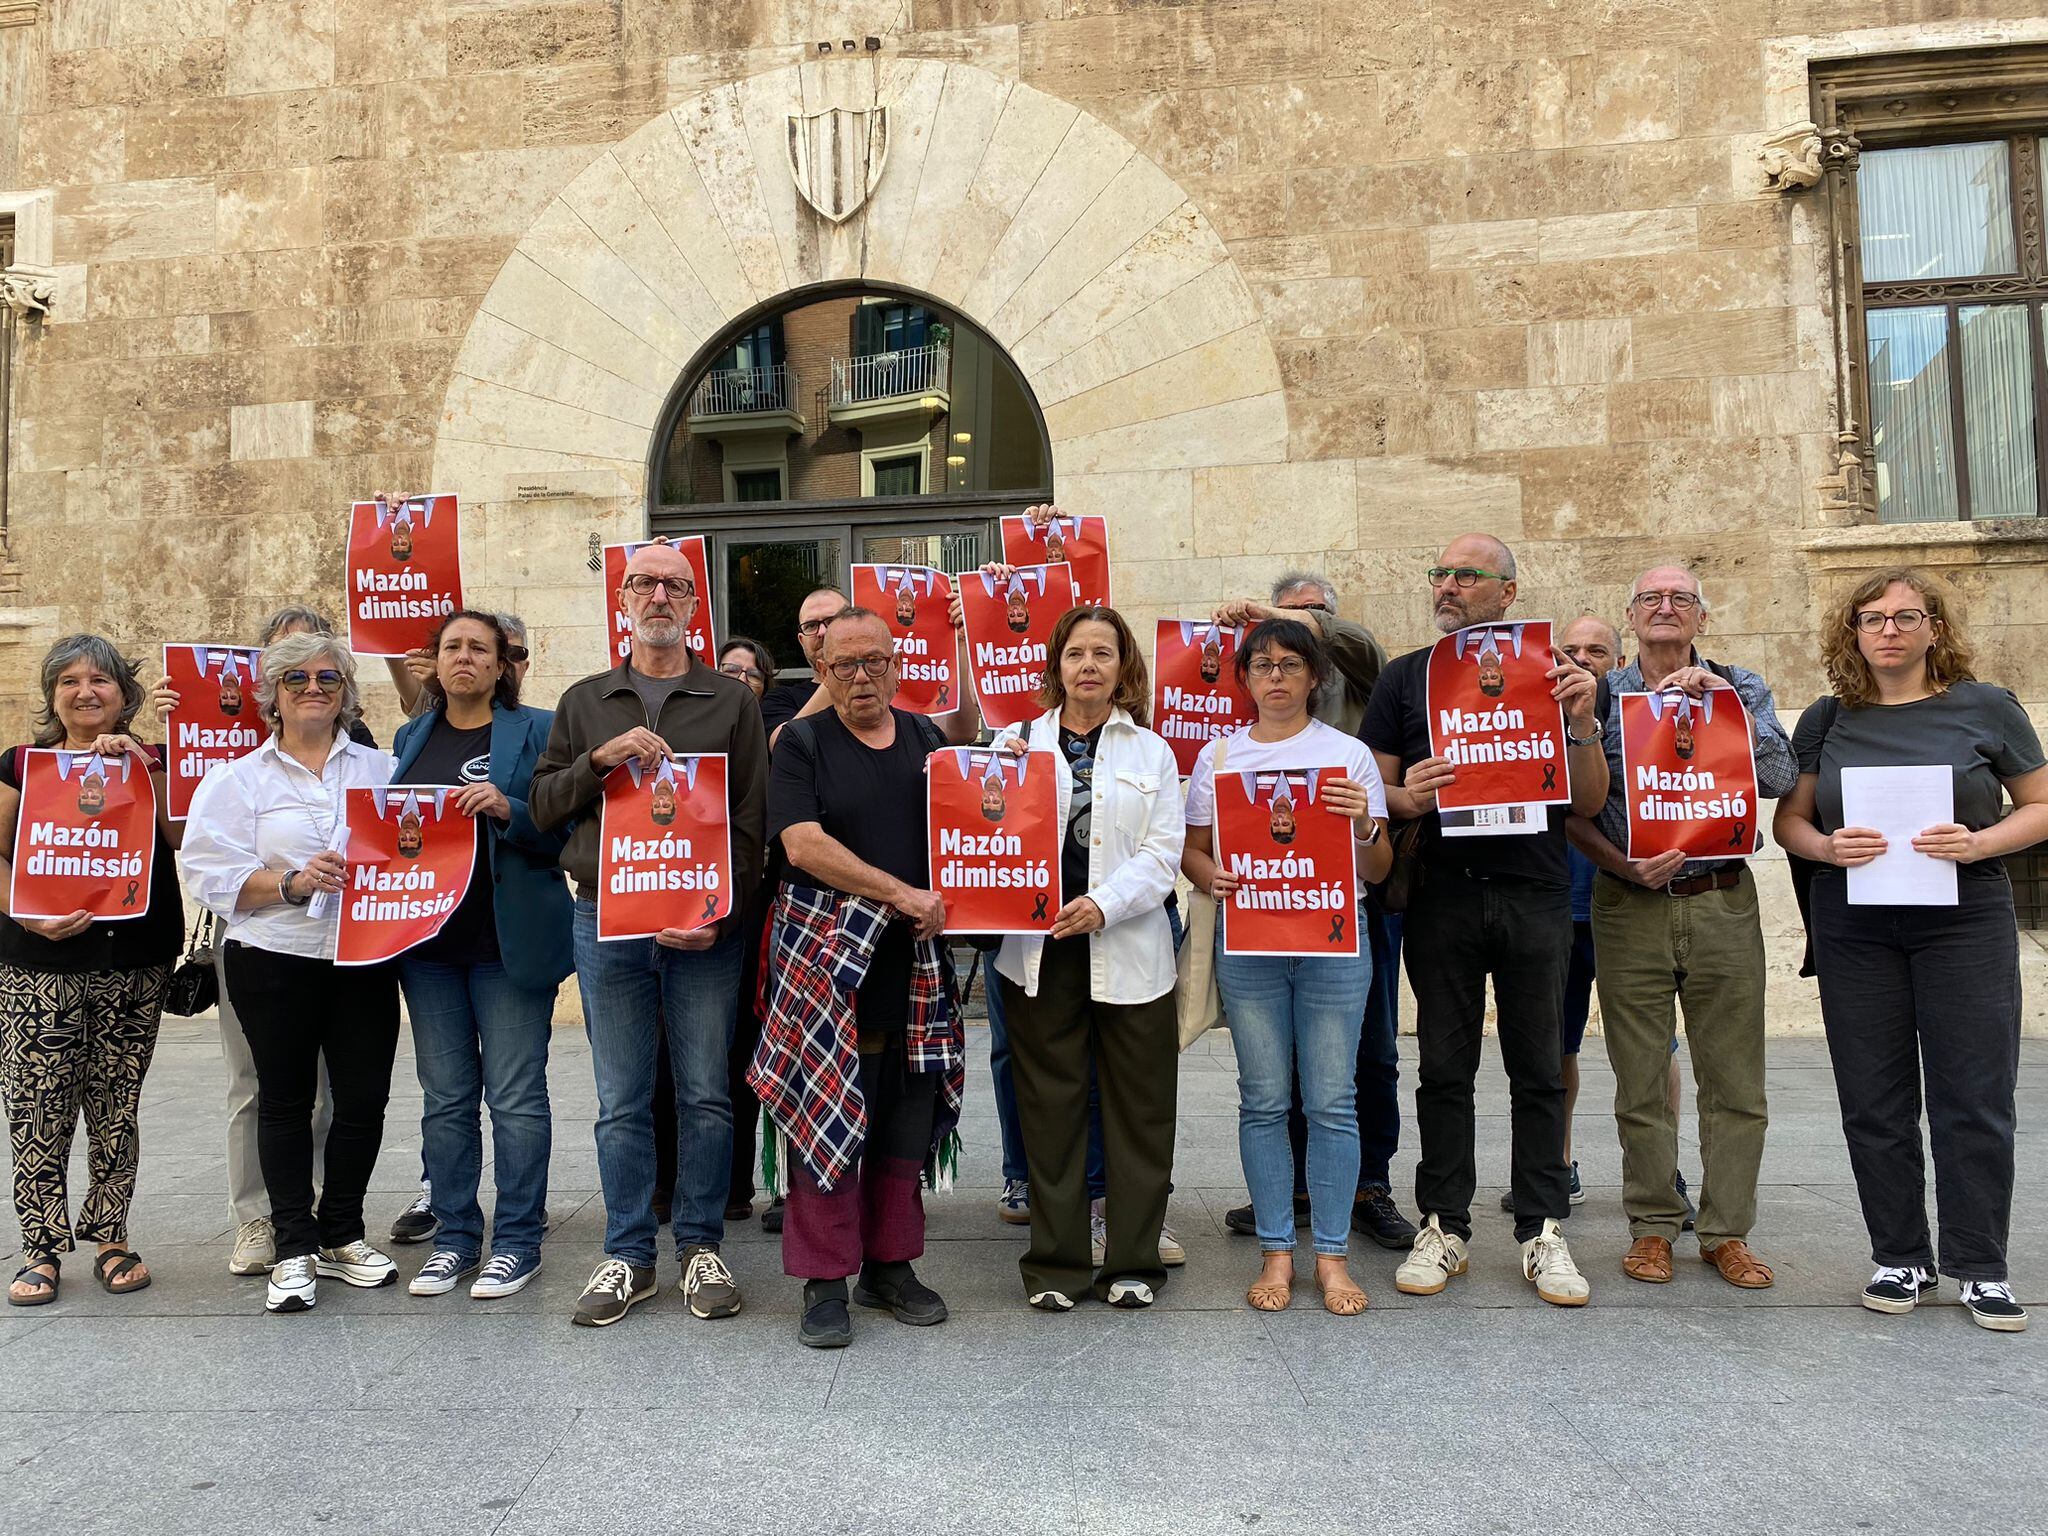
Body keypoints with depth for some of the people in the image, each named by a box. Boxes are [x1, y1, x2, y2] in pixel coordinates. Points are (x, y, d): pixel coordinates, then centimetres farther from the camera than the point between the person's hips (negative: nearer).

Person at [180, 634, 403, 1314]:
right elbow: (211, 875, -4)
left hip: (364, 959, 2)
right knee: (285, 1099, 7)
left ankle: (340, 1234, 23)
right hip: (273, 962, -1)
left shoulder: (380, 768, 10)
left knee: (364, 1098, 4)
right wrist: (293, 883, -18)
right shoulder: (237, 778, 5)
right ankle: (295, 1247, 19)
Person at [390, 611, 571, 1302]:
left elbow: (564, 831, -5)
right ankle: (455, 1236, 22)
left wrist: (508, 809, -21)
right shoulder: (412, 735, 15)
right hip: (429, 939, 5)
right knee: (445, 1098, 11)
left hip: (508, 939, -5)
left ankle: (516, 1240, 11)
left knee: (515, 1095, 0)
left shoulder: (536, 730, -1)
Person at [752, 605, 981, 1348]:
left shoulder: (926, 737, 13)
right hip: (828, 955, -4)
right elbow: (803, 845, -11)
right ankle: (824, 1281, 11)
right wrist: (903, 894, -14)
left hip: (915, 962, 4)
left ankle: (890, 1264, 24)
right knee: (826, 1116, -2)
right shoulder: (802, 742, 0)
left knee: (907, 1116, 9)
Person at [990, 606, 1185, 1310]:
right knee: (1050, 1108, 5)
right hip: (1038, 949, 0)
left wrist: (1103, 904, -15)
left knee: (1137, 1108, 5)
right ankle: (1056, 1264, 18)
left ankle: (1132, 1262, 19)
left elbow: (1162, 852, 0)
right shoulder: (1016, 743, 10)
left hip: (1130, 952, 0)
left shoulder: (1152, 752, 9)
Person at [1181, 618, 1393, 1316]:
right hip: (1246, 941, 1)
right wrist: (1211, 877, -10)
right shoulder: (1219, 755, 9)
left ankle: (1333, 1254, 13)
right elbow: (1191, 848, 11)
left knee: (1332, 1099, 1)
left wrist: (1365, 826, -16)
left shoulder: (1349, 754, 5)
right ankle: (1276, 1251, 16)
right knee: (1263, 1099, 5)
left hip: (1335, 941, -1)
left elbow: (1378, 871, 5)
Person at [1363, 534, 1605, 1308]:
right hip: (1443, 892, 0)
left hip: (1536, 896, 0)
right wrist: (1404, 799, -15)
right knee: (1445, 1068, 6)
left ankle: (1542, 1231, 17)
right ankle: (1444, 1226, 16)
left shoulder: (1549, 672, 8)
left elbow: (1589, 803, 5)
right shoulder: (1404, 677, 9)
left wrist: (1582, 723, -11)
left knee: (1538, 1070, 6)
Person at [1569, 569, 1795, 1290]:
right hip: (1630, 907, -1)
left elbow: (1780, 779, -6)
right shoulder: (1600, 694, 5)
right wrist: (1626, 867, -13)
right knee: (1641, 1083, 5)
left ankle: (1727, 1230, 19)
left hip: (1723, 903, 1)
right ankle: (1652, 1226, 18)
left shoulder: (1740, 688, 8)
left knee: (1735, 1081, 5)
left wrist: (1723, 699, -12)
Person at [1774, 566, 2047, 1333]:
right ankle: (1900, 1259, 19)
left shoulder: (1986, 708, 2)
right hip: (1854, 929, 2)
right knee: (1875, 1104, 6)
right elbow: (1788, 820, 8)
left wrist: (1979, 843, -15)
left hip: (1965, 919, -2)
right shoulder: (1826, 719, 7)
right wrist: (1827, 847, -13)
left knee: (1973, 1100, 1)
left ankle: (1980, 1268, 15)